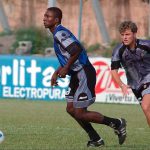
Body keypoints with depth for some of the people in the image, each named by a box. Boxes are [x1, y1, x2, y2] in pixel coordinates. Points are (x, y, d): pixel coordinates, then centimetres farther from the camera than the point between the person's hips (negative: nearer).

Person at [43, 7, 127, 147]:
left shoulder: (60, 33, -17)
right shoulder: (58, 34, 16)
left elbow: (77, 49, -31)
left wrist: (66, 68, -21)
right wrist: (56, 73, 20)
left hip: (84, 75, -10)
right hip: (76, 76, 10)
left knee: (80, 113, -7)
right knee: (71, 109, 9)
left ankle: (117, 123, 7)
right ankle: (96, 139, 15)